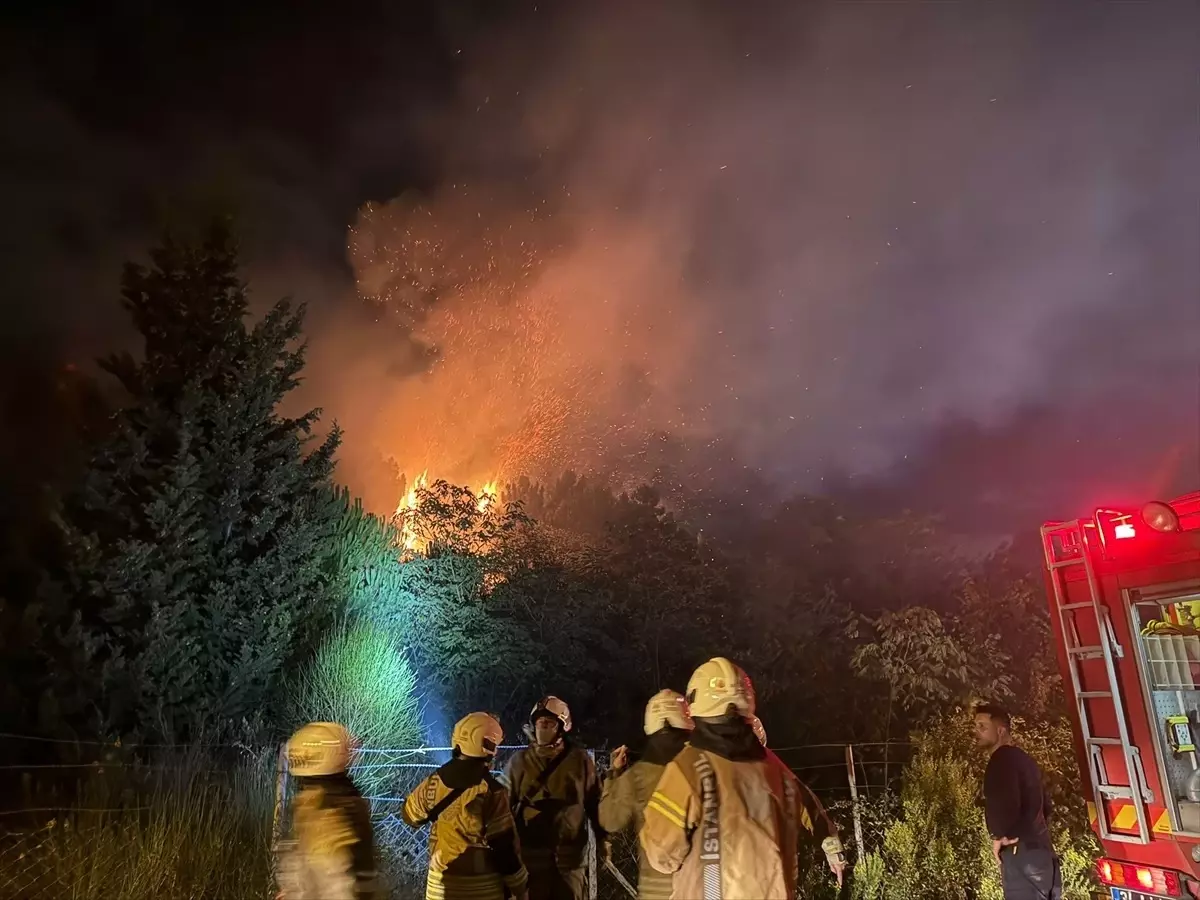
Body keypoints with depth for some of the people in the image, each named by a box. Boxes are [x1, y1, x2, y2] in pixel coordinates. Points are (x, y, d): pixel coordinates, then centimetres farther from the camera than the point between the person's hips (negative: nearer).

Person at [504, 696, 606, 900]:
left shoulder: (580, 759, 1)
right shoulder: (519, 760, 3)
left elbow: (595, 801, 7)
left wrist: (602, 837, 8)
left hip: (570, 854, 0)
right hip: (531, 853, 0)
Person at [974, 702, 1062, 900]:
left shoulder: (1003, 759, -11)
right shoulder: (1023, 759, 20)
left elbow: (1005, 801, -27)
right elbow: (1044, 804, 28)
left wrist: (1000, 835, -13)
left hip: (1021, 852, -10)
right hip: (1041, 850, 10)